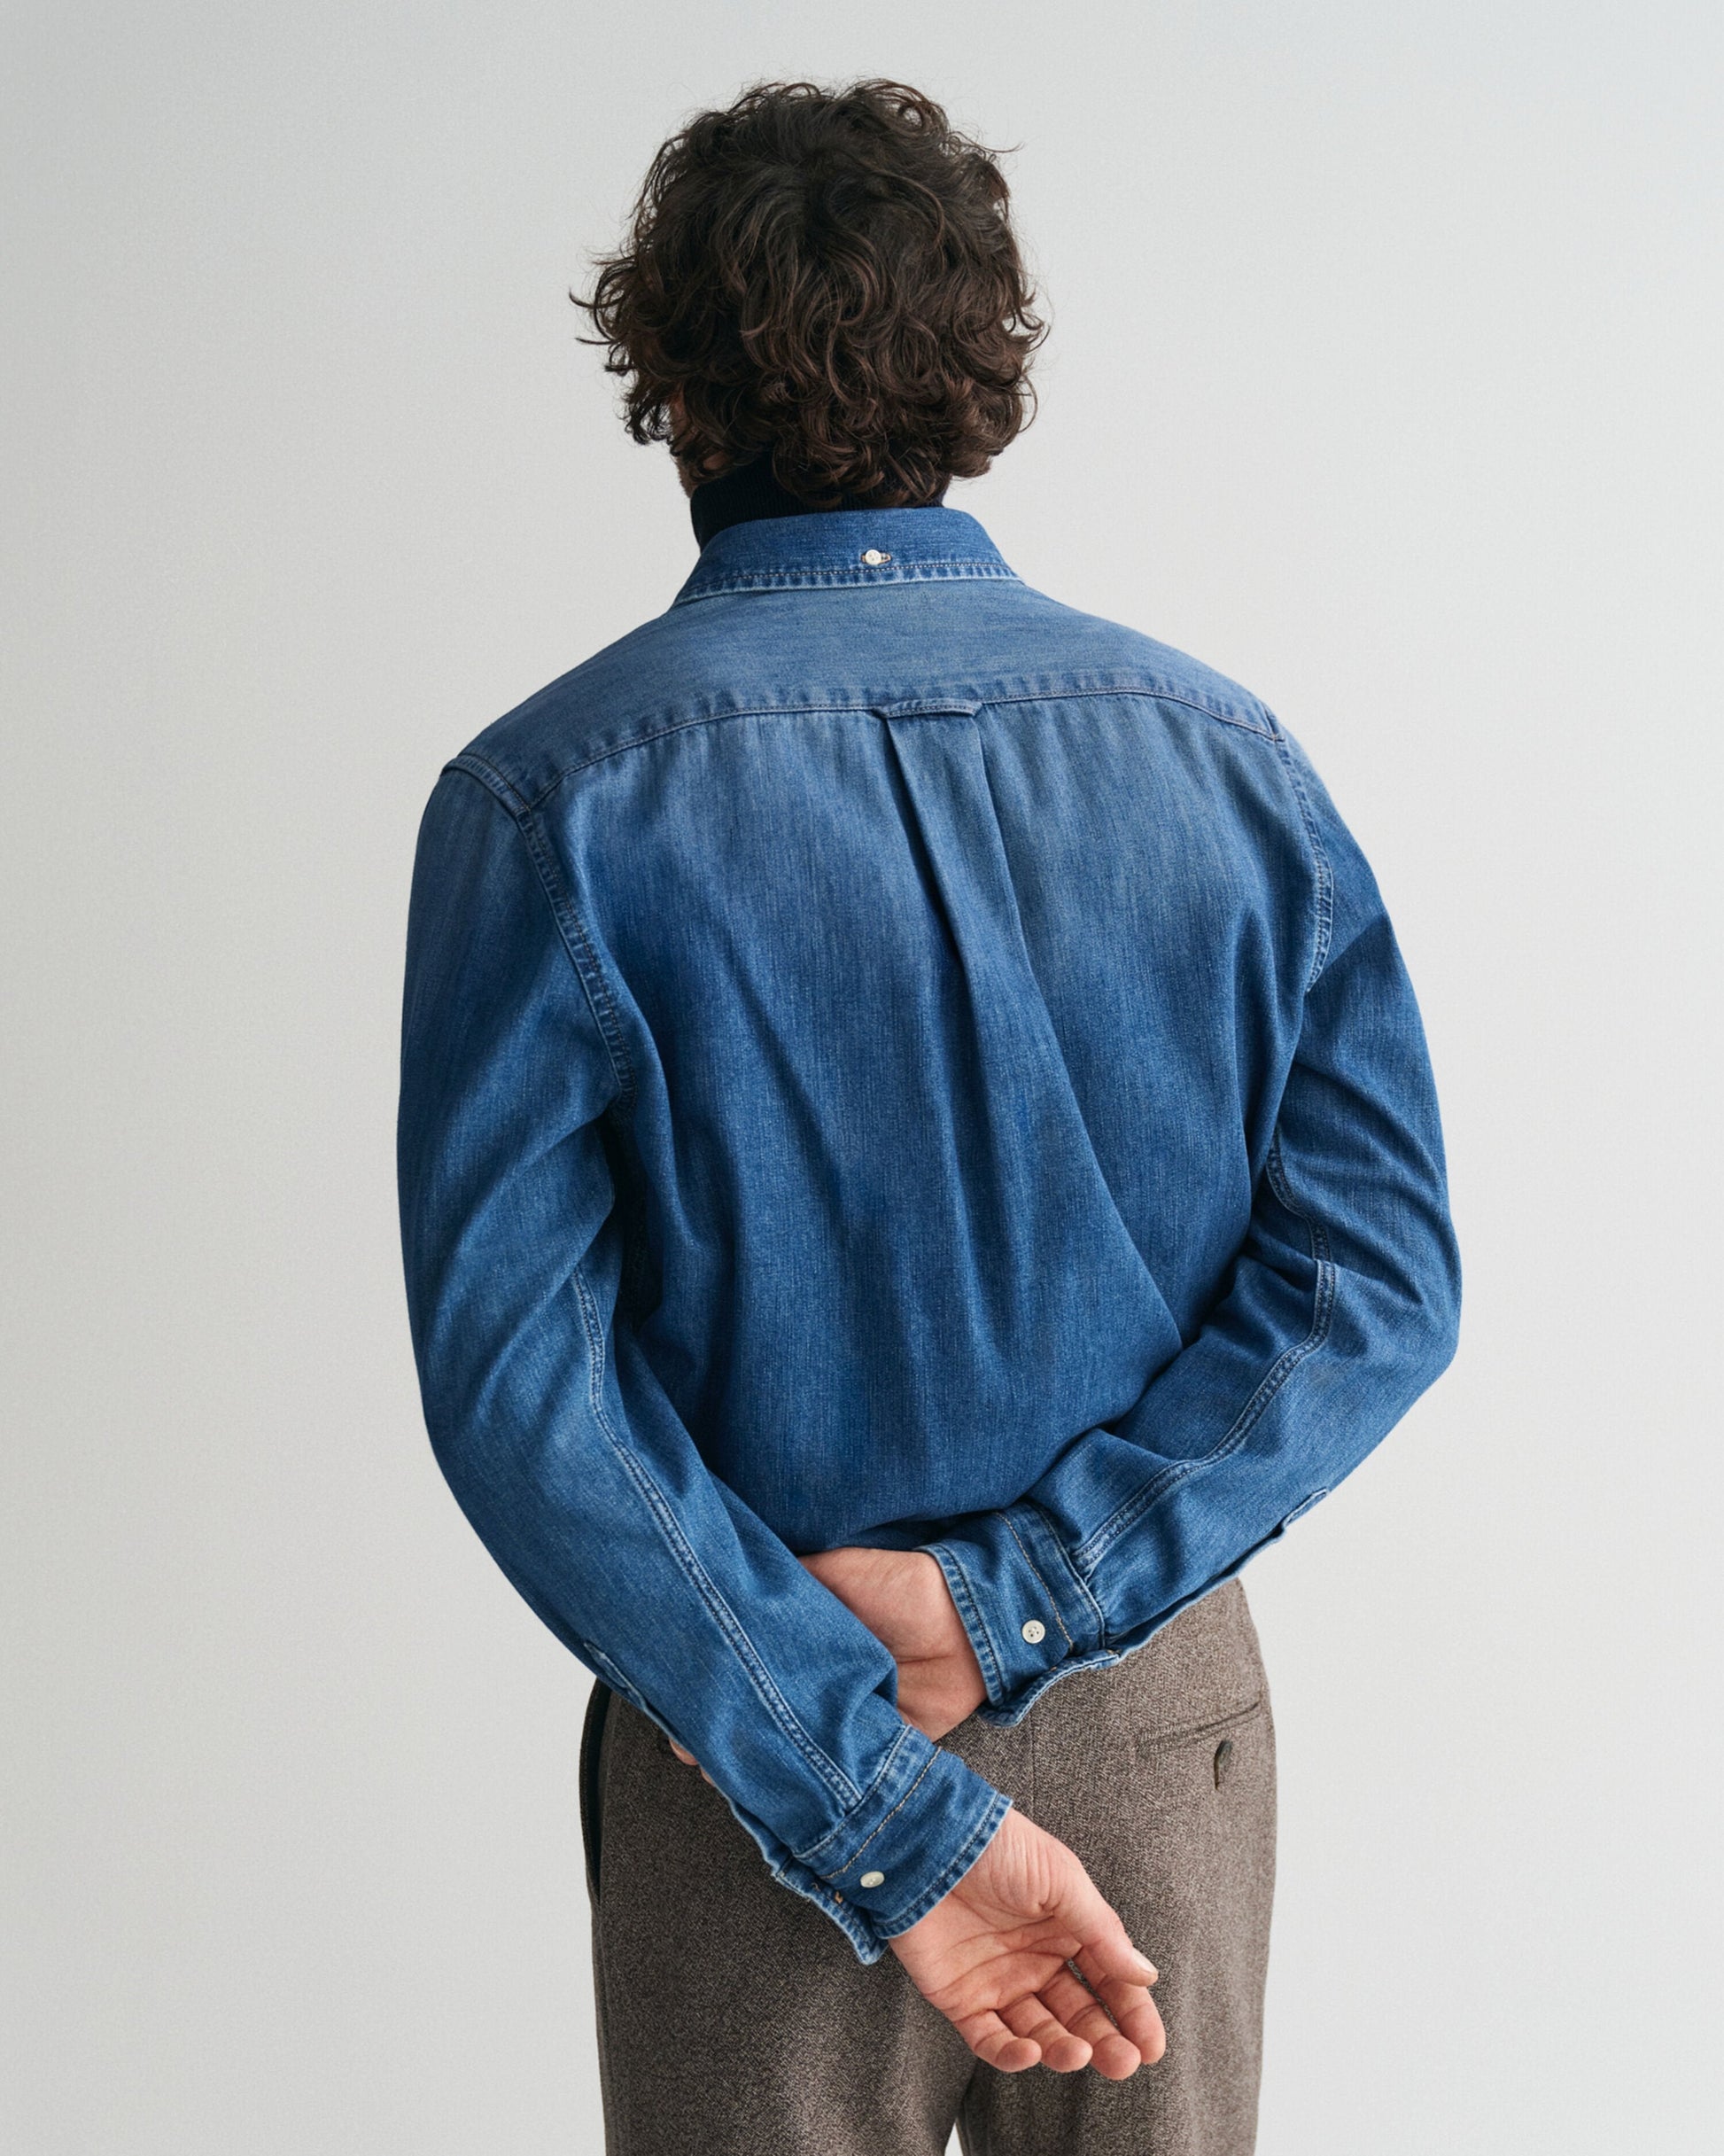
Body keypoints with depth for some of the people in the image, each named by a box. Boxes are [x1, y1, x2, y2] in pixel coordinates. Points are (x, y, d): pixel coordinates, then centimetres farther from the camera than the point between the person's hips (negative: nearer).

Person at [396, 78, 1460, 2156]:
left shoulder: (546, 805, -13)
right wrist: (1012, 1601, -14)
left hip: (747, 1755, -2)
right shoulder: (1226, 753, -5)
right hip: (1164, 1735, 2)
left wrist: (881, 1815, -18)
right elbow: (1382, 1273, -9)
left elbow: (518, 1370, -19)